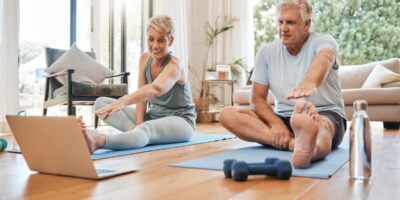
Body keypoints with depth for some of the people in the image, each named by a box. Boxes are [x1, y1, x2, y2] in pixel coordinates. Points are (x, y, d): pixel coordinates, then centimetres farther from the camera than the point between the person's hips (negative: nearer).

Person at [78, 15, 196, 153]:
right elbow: (142, 95, -2)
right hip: (153, 116, 8)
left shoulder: (174, 66, -22)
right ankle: (137, 130, -30)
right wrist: (139, 123, -17)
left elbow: (156, 89, -44)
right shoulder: (145, 59, 0)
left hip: (180, 121, -7)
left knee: (146, 129, -44)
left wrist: (122, 102, -59)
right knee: (100, 102, -7)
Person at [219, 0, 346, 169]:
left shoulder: (323, 41, -6)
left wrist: (310, 83, -58)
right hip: (283, 118, 4)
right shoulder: (266, 52, 5)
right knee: (227, 115, -21)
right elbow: (257, 98, 1)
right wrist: (276, 123, -21)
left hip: (325, 115, -3)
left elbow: (324, 60, -33)